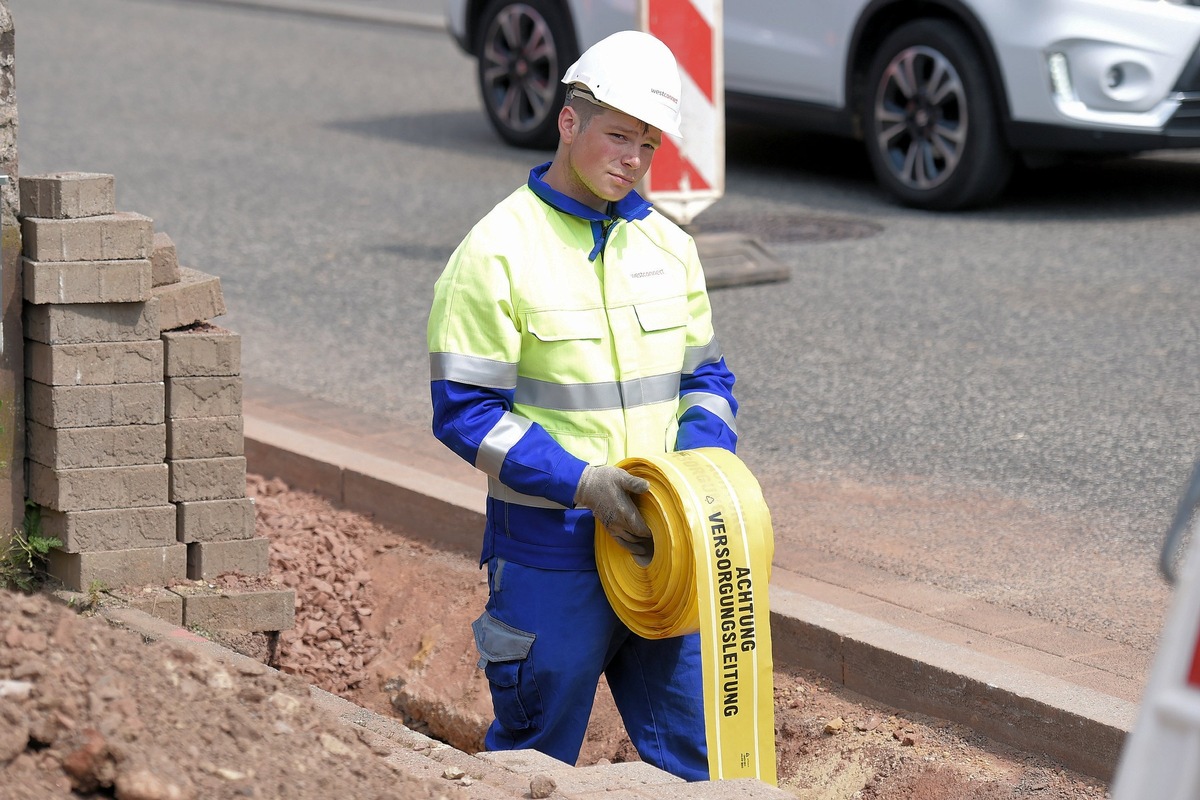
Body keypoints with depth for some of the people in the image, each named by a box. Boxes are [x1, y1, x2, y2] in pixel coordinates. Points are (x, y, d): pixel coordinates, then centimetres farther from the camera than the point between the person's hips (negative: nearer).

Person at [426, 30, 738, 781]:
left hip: (658, 543, 5)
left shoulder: (668, 245, 9)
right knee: (536, 754, 5)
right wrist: (581, 481, -19)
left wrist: (702, 459, -4)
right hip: (552, 549, -5)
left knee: (690, 748, 9)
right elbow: (466, 411, -12)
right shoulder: (498, 252, -9)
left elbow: (706, 377, 16)